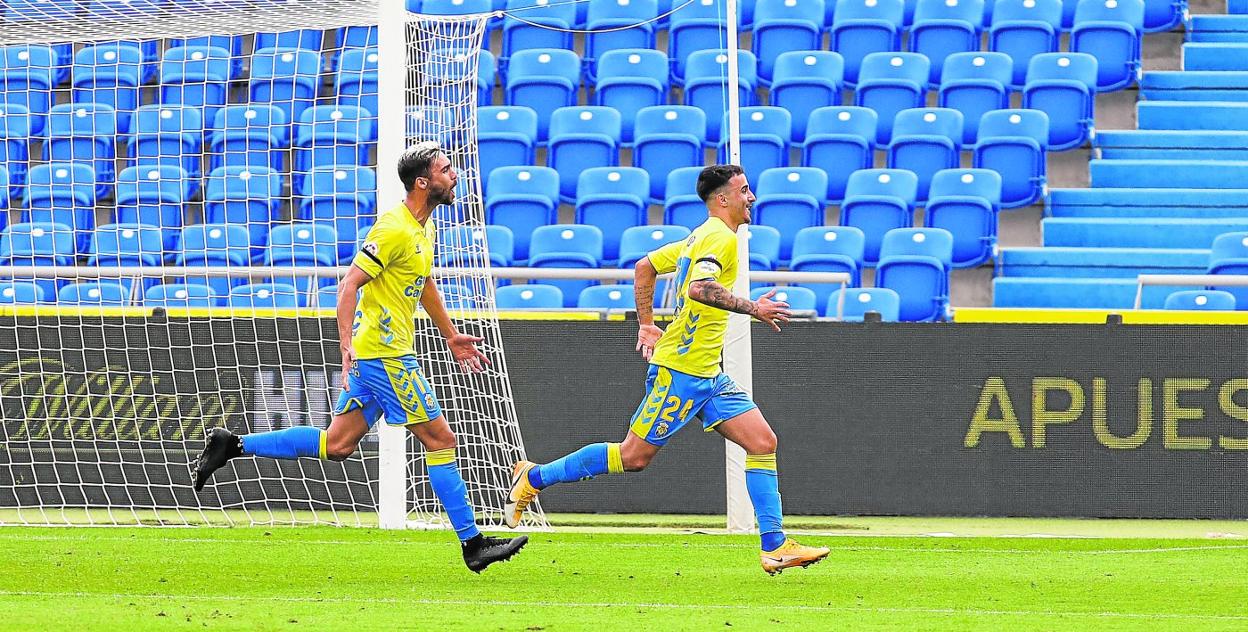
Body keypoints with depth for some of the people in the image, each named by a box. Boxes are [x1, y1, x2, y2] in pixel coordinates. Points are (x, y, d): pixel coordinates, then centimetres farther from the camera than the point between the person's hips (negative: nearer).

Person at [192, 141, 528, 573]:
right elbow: (349, 285, -21)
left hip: (391, 351, 10)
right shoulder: (395, 229, -17)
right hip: (385, 355, -10)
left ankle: (233, 446, 14)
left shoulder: (425, 228, 13)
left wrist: (451, 336, 33)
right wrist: (347, 346, -29)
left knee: (337, 445, 10)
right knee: (440, 439, -5)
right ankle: (473, 544, -1)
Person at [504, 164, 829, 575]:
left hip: (707, 375, 10)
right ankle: (534, 478, 11)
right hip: (681, 369, -10)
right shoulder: (721, 237, -13)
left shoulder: (700, 237, 16)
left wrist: (646, 324, 24)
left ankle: (775, 547, -1)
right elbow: (699, 287, -30)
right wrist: (752, 308, -24)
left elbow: (645, 267, 23)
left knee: (762, 441, 1)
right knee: (634, 456, -3)